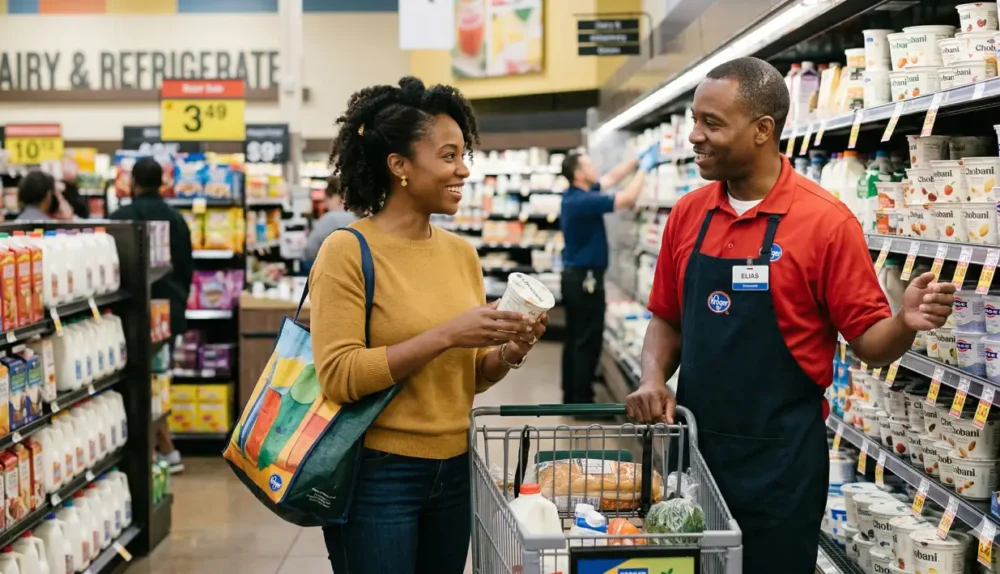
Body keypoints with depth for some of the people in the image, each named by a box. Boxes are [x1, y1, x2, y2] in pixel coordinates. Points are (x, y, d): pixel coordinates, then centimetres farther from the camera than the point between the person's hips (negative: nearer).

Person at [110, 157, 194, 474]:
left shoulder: (123, 217, -9)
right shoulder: (176, 218, 9)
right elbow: (187, 266, 14)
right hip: (170, 310, 6)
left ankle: (167, 452, -1)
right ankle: (159, 449, 13)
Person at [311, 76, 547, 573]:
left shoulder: (462, 253, 6)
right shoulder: (348, 251, -12)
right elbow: (338, 377, -19)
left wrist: (507, 354, -8)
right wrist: (445, 335, -23)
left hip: (454, 472, 6)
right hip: (377, 476, -6)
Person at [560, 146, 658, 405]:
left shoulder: (576, 195, 8)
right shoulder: (583, 202, -21)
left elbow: (613, 177, 19)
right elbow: (628, 198, -21)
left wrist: (637, 159, 16)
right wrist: (644, 168, -8)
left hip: (574, 275, 10)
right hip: (586, 278, -10)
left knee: (575, 339, 13)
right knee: (588, 342, -4)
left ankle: (571, 396, 18)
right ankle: (582, 401, -1)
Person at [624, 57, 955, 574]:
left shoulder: (826, 221, -11)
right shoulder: (687, 214, 4)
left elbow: (868, 342, -8)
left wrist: (905, 323, -28)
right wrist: (653, 379, -4)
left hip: (780, 457, -5)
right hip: (692, 441, 5)